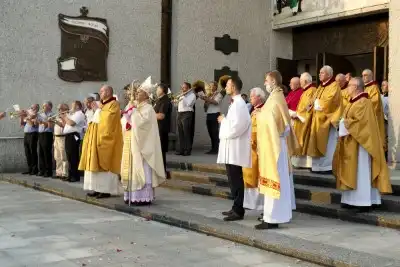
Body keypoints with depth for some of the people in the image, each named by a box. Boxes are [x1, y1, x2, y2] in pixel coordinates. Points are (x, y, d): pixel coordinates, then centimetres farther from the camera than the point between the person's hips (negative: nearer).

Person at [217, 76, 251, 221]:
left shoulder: (238, 104, -16)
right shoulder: (235, 103, 16)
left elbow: (235, 127, -22)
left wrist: (223, 120, -9)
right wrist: (224, 121, 6)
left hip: (236, 148, -10)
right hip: (232, 148, 10)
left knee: (236, 180, -6)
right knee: (234, 179, 14)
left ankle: (238, 211, -1)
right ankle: (236, 208, 21)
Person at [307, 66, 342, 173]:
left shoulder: (334, 86, -8)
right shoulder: (321, 87, 18)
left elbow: (329, 101, -19)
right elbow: (315, 99, 18)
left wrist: (318, 104, -6)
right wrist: (315, 105, -3)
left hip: (327, 119, -8)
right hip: (318, 119, 8)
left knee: (327, 144, -7)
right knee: (318, 143, 7)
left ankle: (328, 166, -4)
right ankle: (319, 165, 11)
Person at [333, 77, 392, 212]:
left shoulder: (363, 102, -15)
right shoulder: (354, 102, 16)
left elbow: (359, 121, -23)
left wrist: (344, 124, -13)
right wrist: (343, 123, 3)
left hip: (358, 143, -10)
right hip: (351, 143, 10)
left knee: (360, 172, -6)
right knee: (353, 172, 10)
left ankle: (363, 202, -2)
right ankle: (352, 200, 15)